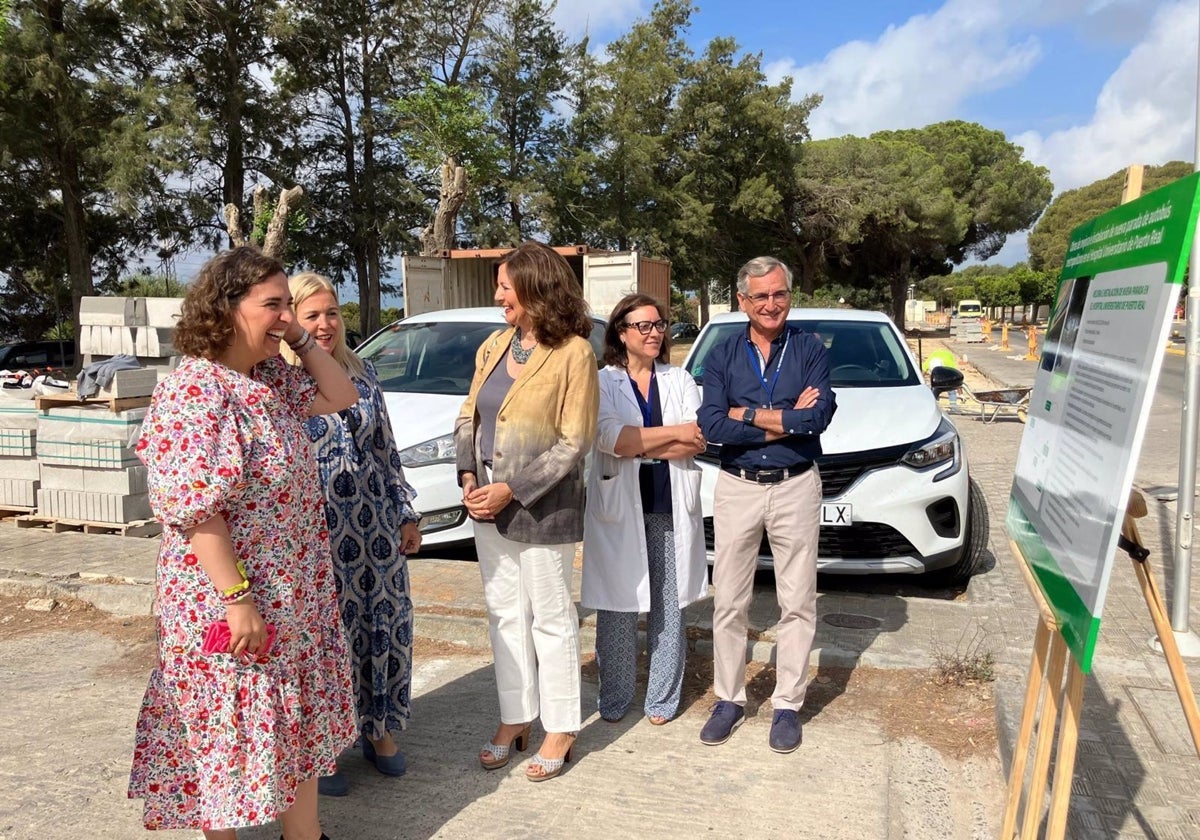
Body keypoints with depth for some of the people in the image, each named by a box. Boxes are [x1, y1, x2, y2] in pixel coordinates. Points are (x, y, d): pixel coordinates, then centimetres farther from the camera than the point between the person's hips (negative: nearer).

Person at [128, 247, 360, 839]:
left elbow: (341, 396, 14)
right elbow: (194, 508, -24)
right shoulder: (192, 390, -21)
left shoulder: (273, 378, 5)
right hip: (228, 600, -9)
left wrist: (300, 339, 2)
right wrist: (236, 598, -24)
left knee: (296, 718, 20)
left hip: (295, 594, 9)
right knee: (231, 731, 9)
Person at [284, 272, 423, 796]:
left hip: (376, 522, 5)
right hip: (317, 530, -4)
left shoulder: (362, 373, 9)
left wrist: (406, 514, 11)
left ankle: (379, 730, 31)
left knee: (386, 624, 10)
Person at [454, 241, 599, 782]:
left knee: (550, 617, 6)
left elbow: (574, 442, -15)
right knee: (504, 612, 15)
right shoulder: (494, 346, 7)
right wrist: (469, 478, -5)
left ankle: (560, 729, 22)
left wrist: (512, 490, -17)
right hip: (487, 501, 7)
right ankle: (515, 718, 30)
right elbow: (468, 417, 11)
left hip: (542, 504, -6)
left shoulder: (573, 353, -13)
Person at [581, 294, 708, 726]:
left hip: (671, 507, 2)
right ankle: (614, 699, 19)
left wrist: (636, 446, -11)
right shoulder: (602, 383, 2)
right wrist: (674, 433, -9)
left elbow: (698, 442, -3)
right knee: (617, 608, 3)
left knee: (669, 606, 6)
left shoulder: (680, 380, 11)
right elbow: (610, 439, -14)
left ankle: (663, 698, 20)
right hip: (618, 507, -2)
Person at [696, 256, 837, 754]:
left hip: (795, 488, -1)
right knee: (728, 601, 8)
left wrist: (747, 414, -12)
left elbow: (819, 417, -16)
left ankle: (788, 704, 21)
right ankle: (729, 698, 23)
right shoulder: (723, 356, 4)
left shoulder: (810, 350, 0)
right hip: (736, 488, 1)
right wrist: (786, 421, -14)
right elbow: (711, 425, -12)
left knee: (797, 602, 6)